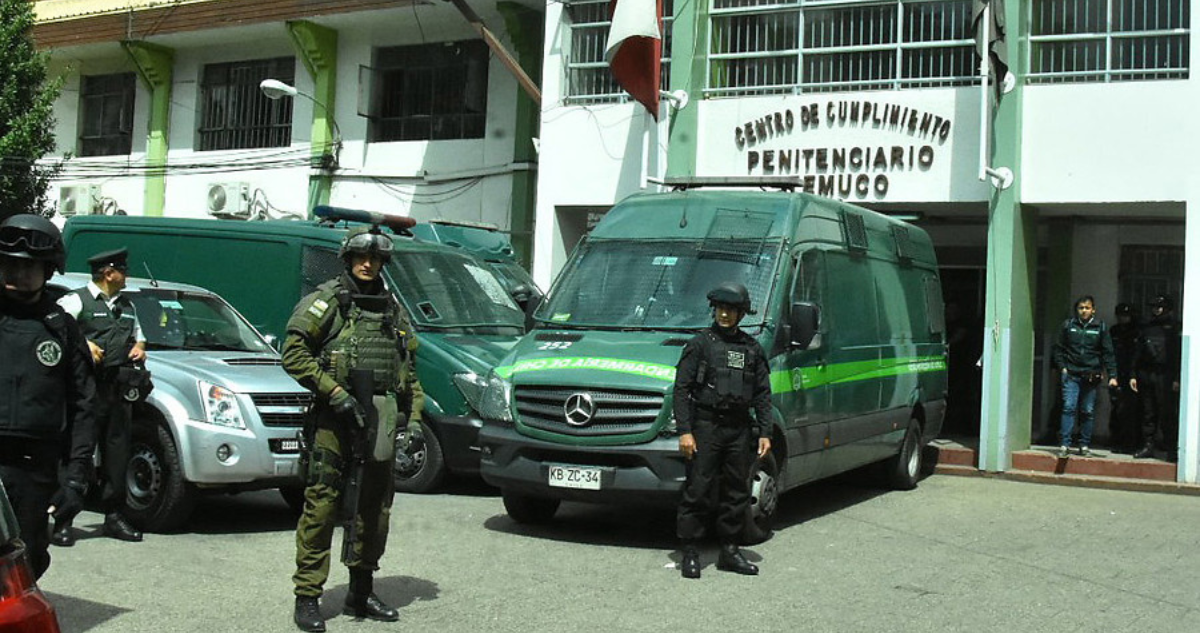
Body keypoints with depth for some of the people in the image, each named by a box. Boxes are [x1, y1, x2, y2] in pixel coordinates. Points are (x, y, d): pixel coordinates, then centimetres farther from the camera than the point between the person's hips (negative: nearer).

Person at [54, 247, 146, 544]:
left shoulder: (126, 305, 22)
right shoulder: (76, 301, -1)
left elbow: (138, 333, 35)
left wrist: (139, 347, 14)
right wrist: (83, 344, -18)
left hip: (121, 386, 7)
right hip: (88, 387, -7)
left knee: (118, 450, 9)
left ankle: (114, 515, 18)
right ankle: (63, 521, -6)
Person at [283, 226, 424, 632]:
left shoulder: (392, 309, 17)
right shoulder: (326, 300, 0)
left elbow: (410, 373, 21)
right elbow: (294, 354, -10)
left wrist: (414, 421, 10)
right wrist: (337, 394, -16)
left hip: (378, 422, 6)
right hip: (334, 420, -6)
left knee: (375, 509, 10)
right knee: (321, 506, -8)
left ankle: (360, 594, 22)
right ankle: (307, 599, -2)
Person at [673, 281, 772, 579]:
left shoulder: (752, 348, 12)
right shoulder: (700, 344, 1)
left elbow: (763, 395, 14)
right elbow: (681, 390, -4)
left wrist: (765, 433, 6)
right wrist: (684, 431, -12)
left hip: (740, 430, 4)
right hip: (706, 426, -4)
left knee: (737, 492, 9)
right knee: (697, 491, -5)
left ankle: (729, 551, 19)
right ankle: (690, 554, 2)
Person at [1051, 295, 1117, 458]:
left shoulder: (1100, 327, 5)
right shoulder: (1068, 325, 5)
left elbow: (1108, 353, 4)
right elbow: (1059, 348, 12)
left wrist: (1112, 375, -3)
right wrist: (1062, 366, 0)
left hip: (1091, 376, 1)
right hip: (1071, 375, -1)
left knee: (1088, 411, 5)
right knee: (1069, 408, -10)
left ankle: (1085, 445, 15)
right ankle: (1064, 444, -9)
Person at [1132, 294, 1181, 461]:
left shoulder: (1174, 328, 3)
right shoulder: (1147, 328, 18)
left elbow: (1179, 354, -4)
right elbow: (1138, 353, 18)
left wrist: (1177, 379, -12)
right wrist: (1134, 375, 11)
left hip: (1165, 377, -5)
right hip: (1146, 375, 5)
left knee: (1167, 414, -6)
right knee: (1148, 414, 8)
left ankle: (1171, 449, -2)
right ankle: (1147, 446, 13)